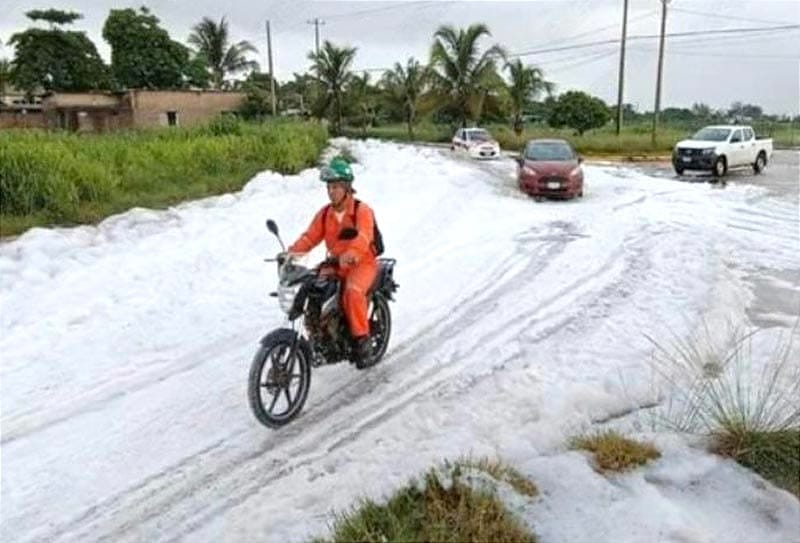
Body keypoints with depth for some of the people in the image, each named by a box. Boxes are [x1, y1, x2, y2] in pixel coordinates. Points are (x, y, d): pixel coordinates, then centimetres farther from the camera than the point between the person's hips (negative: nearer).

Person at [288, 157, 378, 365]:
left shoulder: (362, 210, -10)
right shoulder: (325, 213, 9)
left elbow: (363, 238, -28)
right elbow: (310, 236, 0)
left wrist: (351, 254, -49)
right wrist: (292, 252, -18)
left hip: (362, 263, -6)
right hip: (335, 264, 6)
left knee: (352, 292, -33)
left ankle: (362, 337, -17)